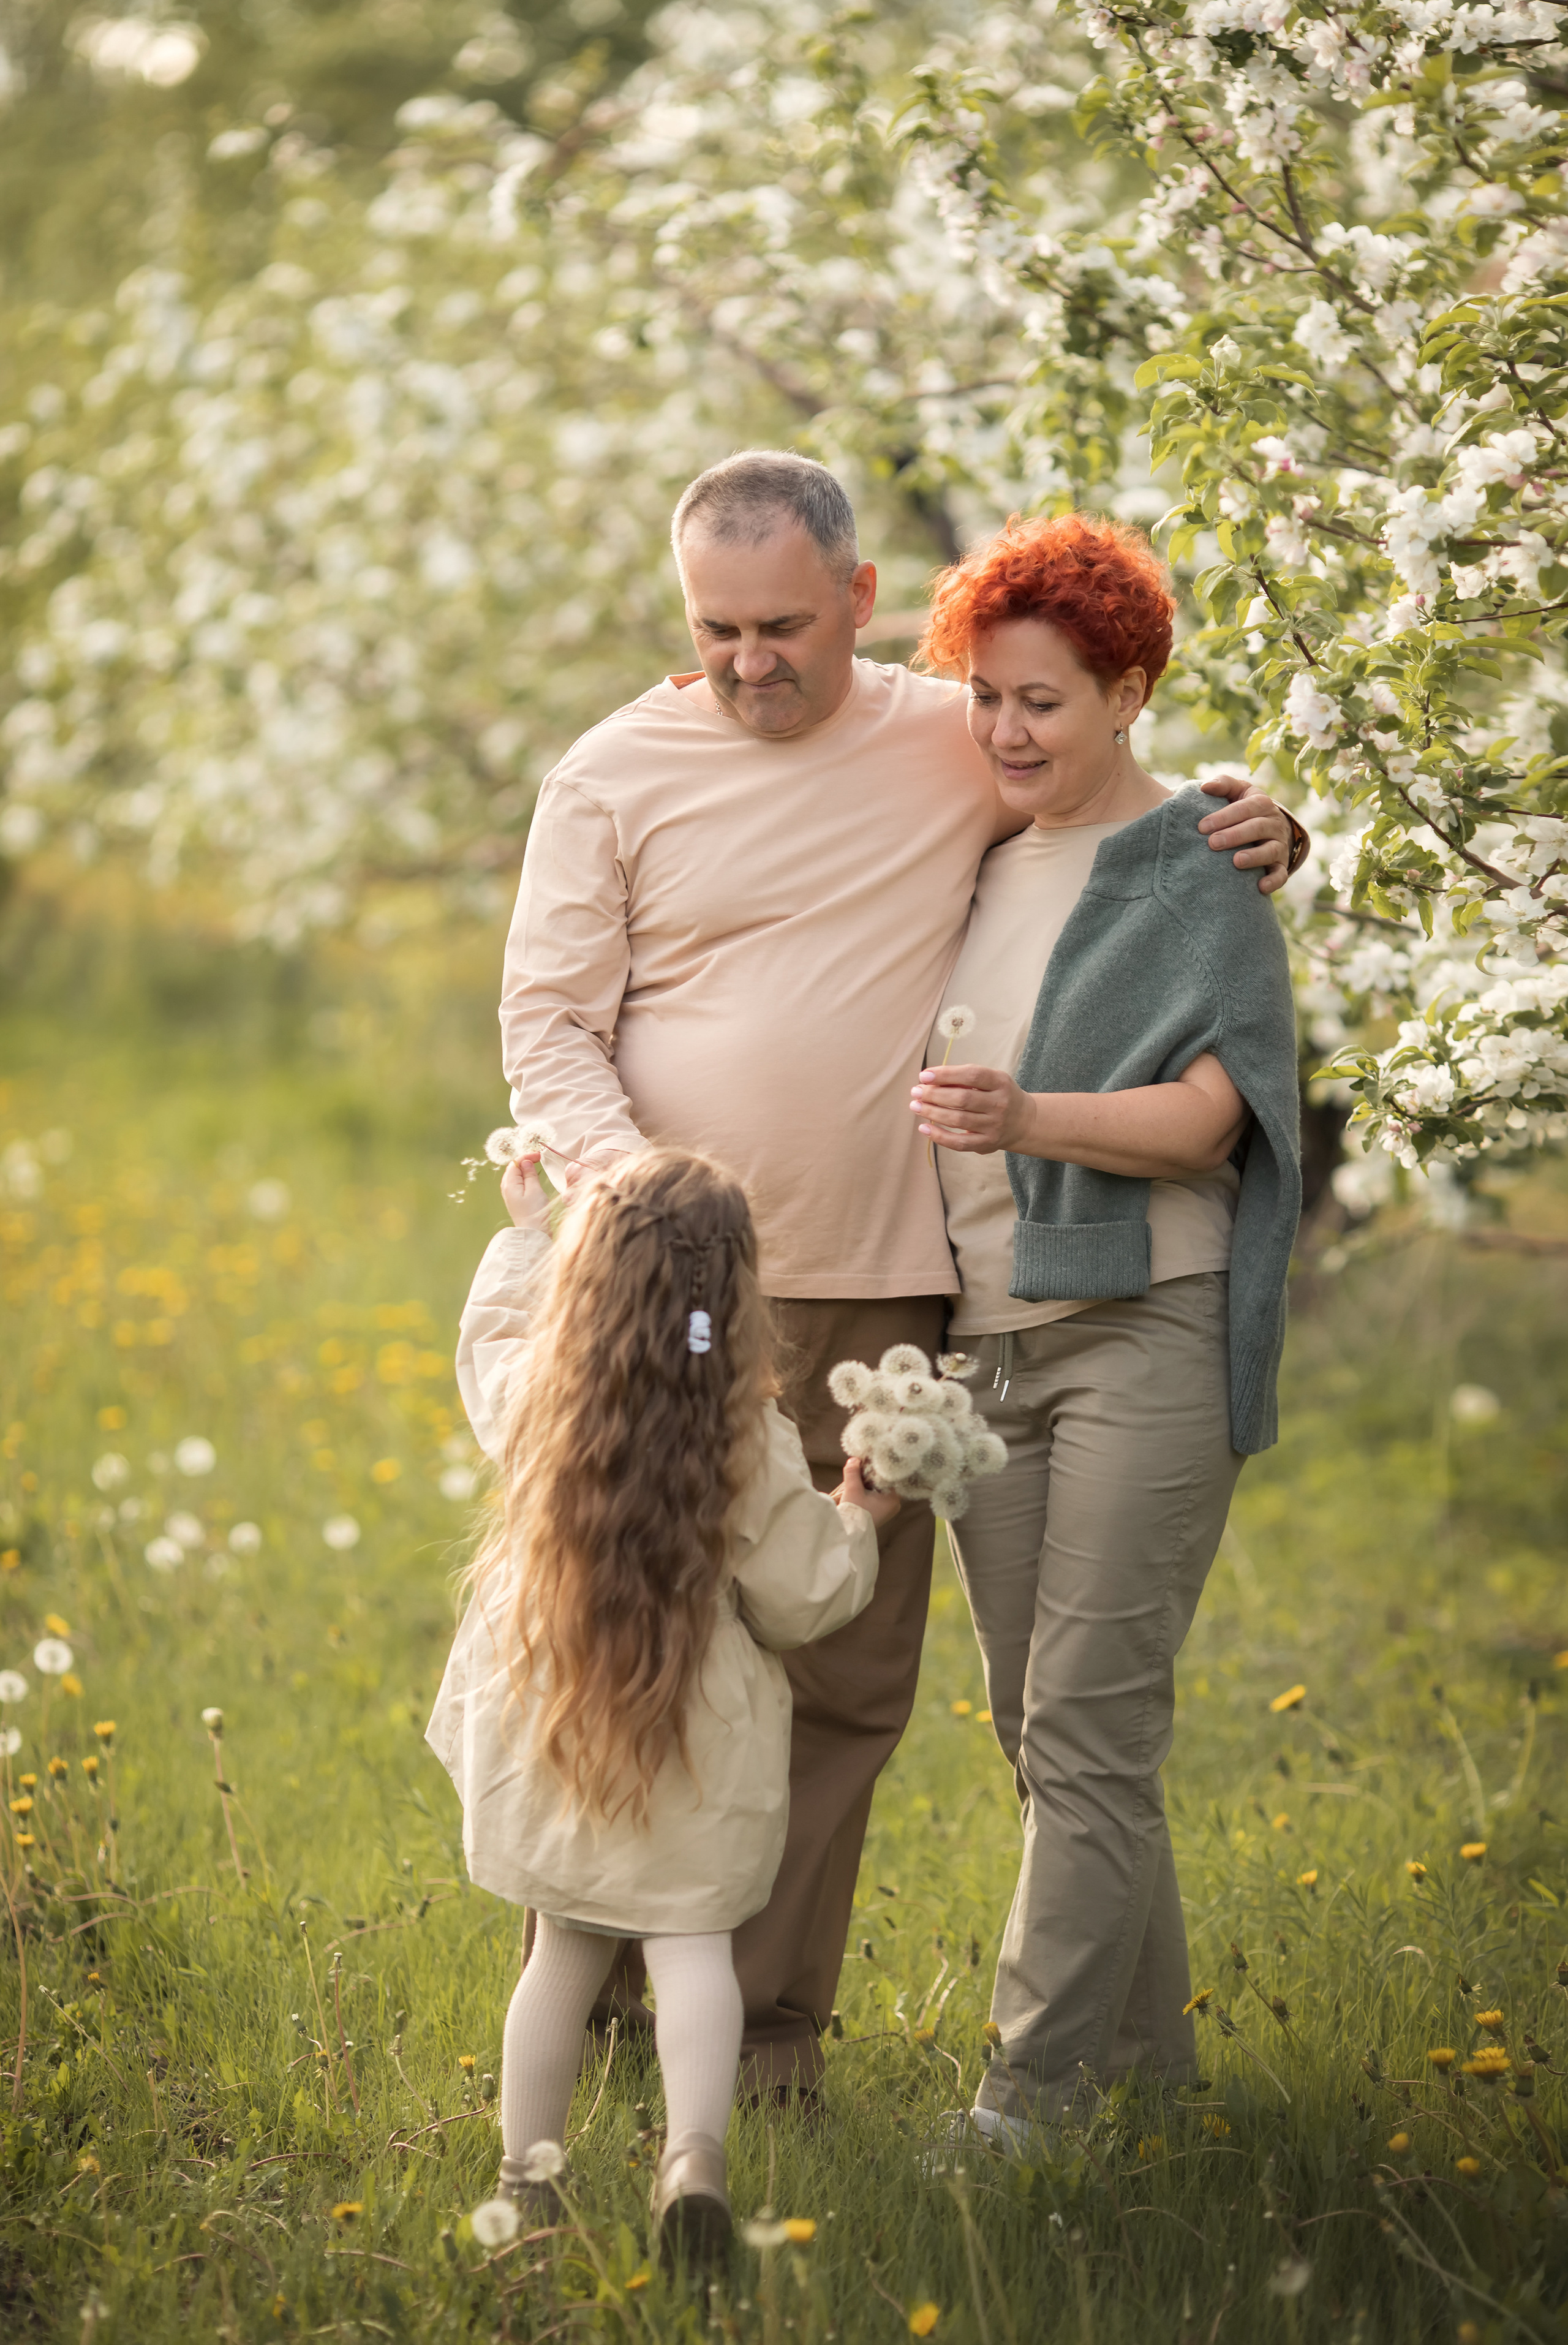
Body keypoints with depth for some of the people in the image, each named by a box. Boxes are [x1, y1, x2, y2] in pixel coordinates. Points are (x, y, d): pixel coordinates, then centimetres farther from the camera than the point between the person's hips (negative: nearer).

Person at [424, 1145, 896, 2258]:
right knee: (691, 1942, 2)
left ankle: (525, 2169, 22)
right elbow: (803, 1602, -5)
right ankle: (696, 2151, -19)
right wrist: (856, 1524, 13)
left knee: (566, 1949, 15)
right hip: (695, 1751, -3)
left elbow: (488, 1342, 19)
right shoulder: (756, 1449, -15)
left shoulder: (531, 1403, -7)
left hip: (544, 1736, 3)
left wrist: (523, 1234, 32)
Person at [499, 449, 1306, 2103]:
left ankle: (772, 2010, 15)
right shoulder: (614, 778, 2)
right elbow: (545, 1023, 1)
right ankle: (593, 1976, 18)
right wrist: (624, 1172, -18)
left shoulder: (965, 746, 6)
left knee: (849, 1670, 4)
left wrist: (1252, 832, -1)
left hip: (883, 1299, 2)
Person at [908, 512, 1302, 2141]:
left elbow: (1206, 1113, -15)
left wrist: (1026, 1118, -33)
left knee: (1087, 1727, -9)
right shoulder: (972, 875, 14)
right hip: (980, 1343, 7)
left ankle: (1035, 2093, -7)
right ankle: (1145, 2050, 22)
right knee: (1040, 1727, 10)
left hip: (1141, 1335, -7)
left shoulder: (1200, 881, -4)